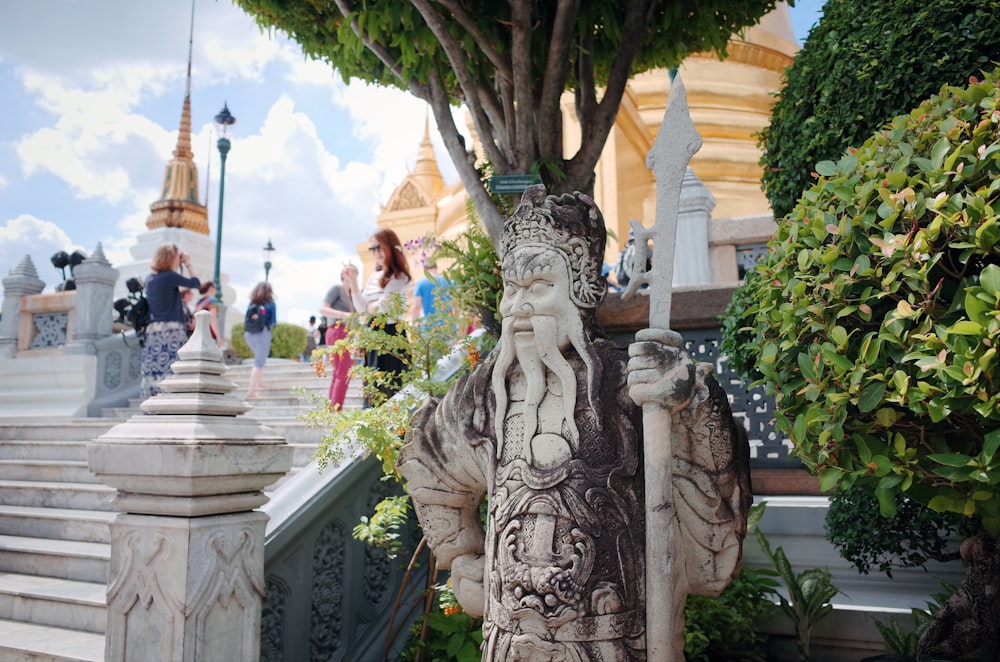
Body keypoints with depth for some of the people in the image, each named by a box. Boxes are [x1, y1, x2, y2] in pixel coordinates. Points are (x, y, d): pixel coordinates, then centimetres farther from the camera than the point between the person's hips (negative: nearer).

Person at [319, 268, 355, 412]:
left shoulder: (348, 293, 19)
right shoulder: (336, 288, -5)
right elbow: (322, 309, -16)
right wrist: (345, 315, -26)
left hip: (344, 335, 9)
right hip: (337, 332, -9)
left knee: (338, 373, 10)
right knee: (344, 373, -15)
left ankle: (332, 409, 13)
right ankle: (336, 409, -16)